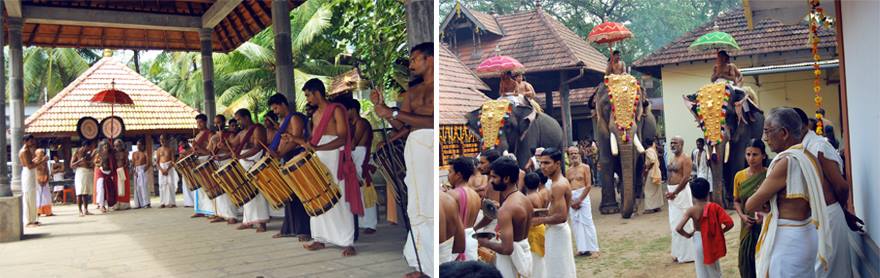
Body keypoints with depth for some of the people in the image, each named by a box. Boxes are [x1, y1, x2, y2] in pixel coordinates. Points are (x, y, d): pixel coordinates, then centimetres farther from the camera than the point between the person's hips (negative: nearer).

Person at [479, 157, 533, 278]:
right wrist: (501, 233, 11)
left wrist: (485, 242, -14)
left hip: (511, 257, -9)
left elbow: (507, 248, -30)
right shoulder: (525, 199, 2)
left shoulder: (506, 209, -26)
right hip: (524, 253, 9)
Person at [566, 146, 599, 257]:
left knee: (586, 222, -4)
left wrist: (579, 200, -11)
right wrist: (571, 201, -6)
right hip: (571, 199, 5)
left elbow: (589, 186, -8)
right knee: (576, 224, 5)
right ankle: (582, 248, 10)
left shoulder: (585, 167, -2)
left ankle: (590, 247, 3)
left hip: (583, 196, -5)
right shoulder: (568, 170, 12)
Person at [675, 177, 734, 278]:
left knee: (703, 269, 13)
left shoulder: (691, 210, -16)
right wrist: (721, 231, -1)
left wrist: (688, 235, -6)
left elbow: (678, 228, -25)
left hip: (699, 241, -1)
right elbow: (730, 223, -19)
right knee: (714, 270, 21)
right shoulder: (714, 207, -14)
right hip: (713, 241, 1)